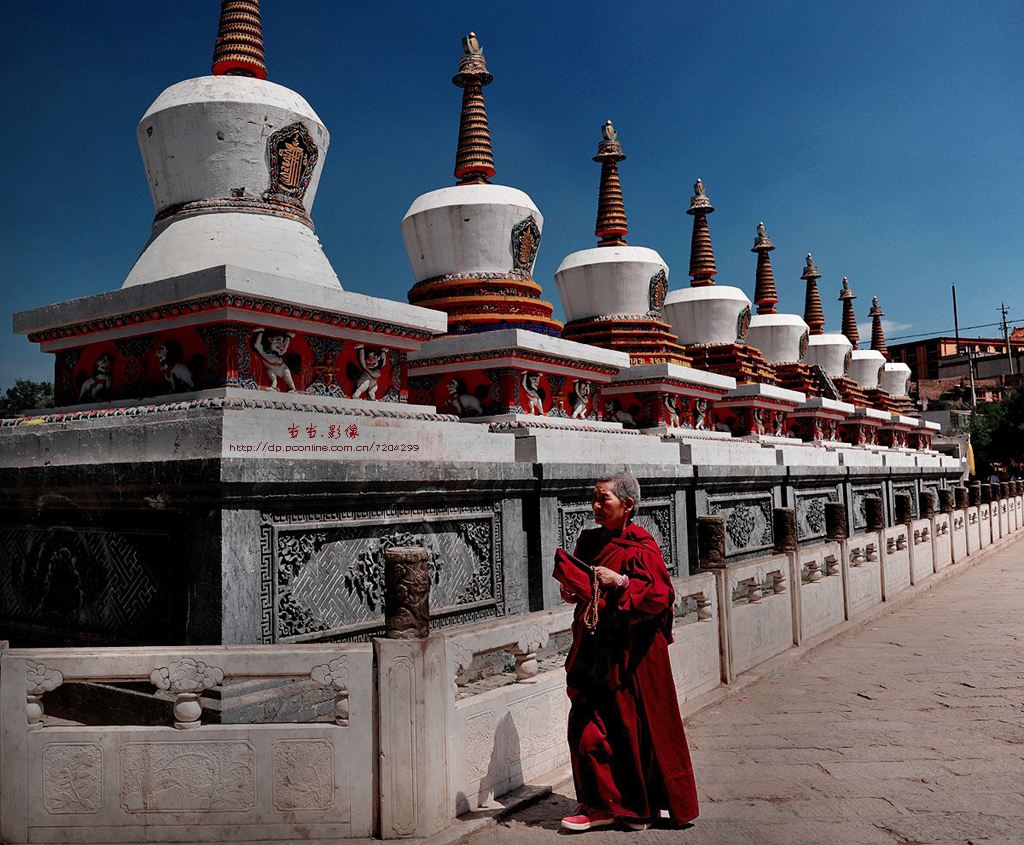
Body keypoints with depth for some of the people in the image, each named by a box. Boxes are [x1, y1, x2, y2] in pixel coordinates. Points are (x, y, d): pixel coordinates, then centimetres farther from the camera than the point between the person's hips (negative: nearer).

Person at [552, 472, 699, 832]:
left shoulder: (640, 547, -11)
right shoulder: (590, 540, 8)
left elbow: (662, 595, -16)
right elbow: (580, 584, 18)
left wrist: (620, 582, -24)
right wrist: (571, 588, -4)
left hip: (629, 652, -6)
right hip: (594, 649, 6)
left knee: (632, 728, 3)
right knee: (586, 725, 5)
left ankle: (641, 805, 21)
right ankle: (601, 804, 18)